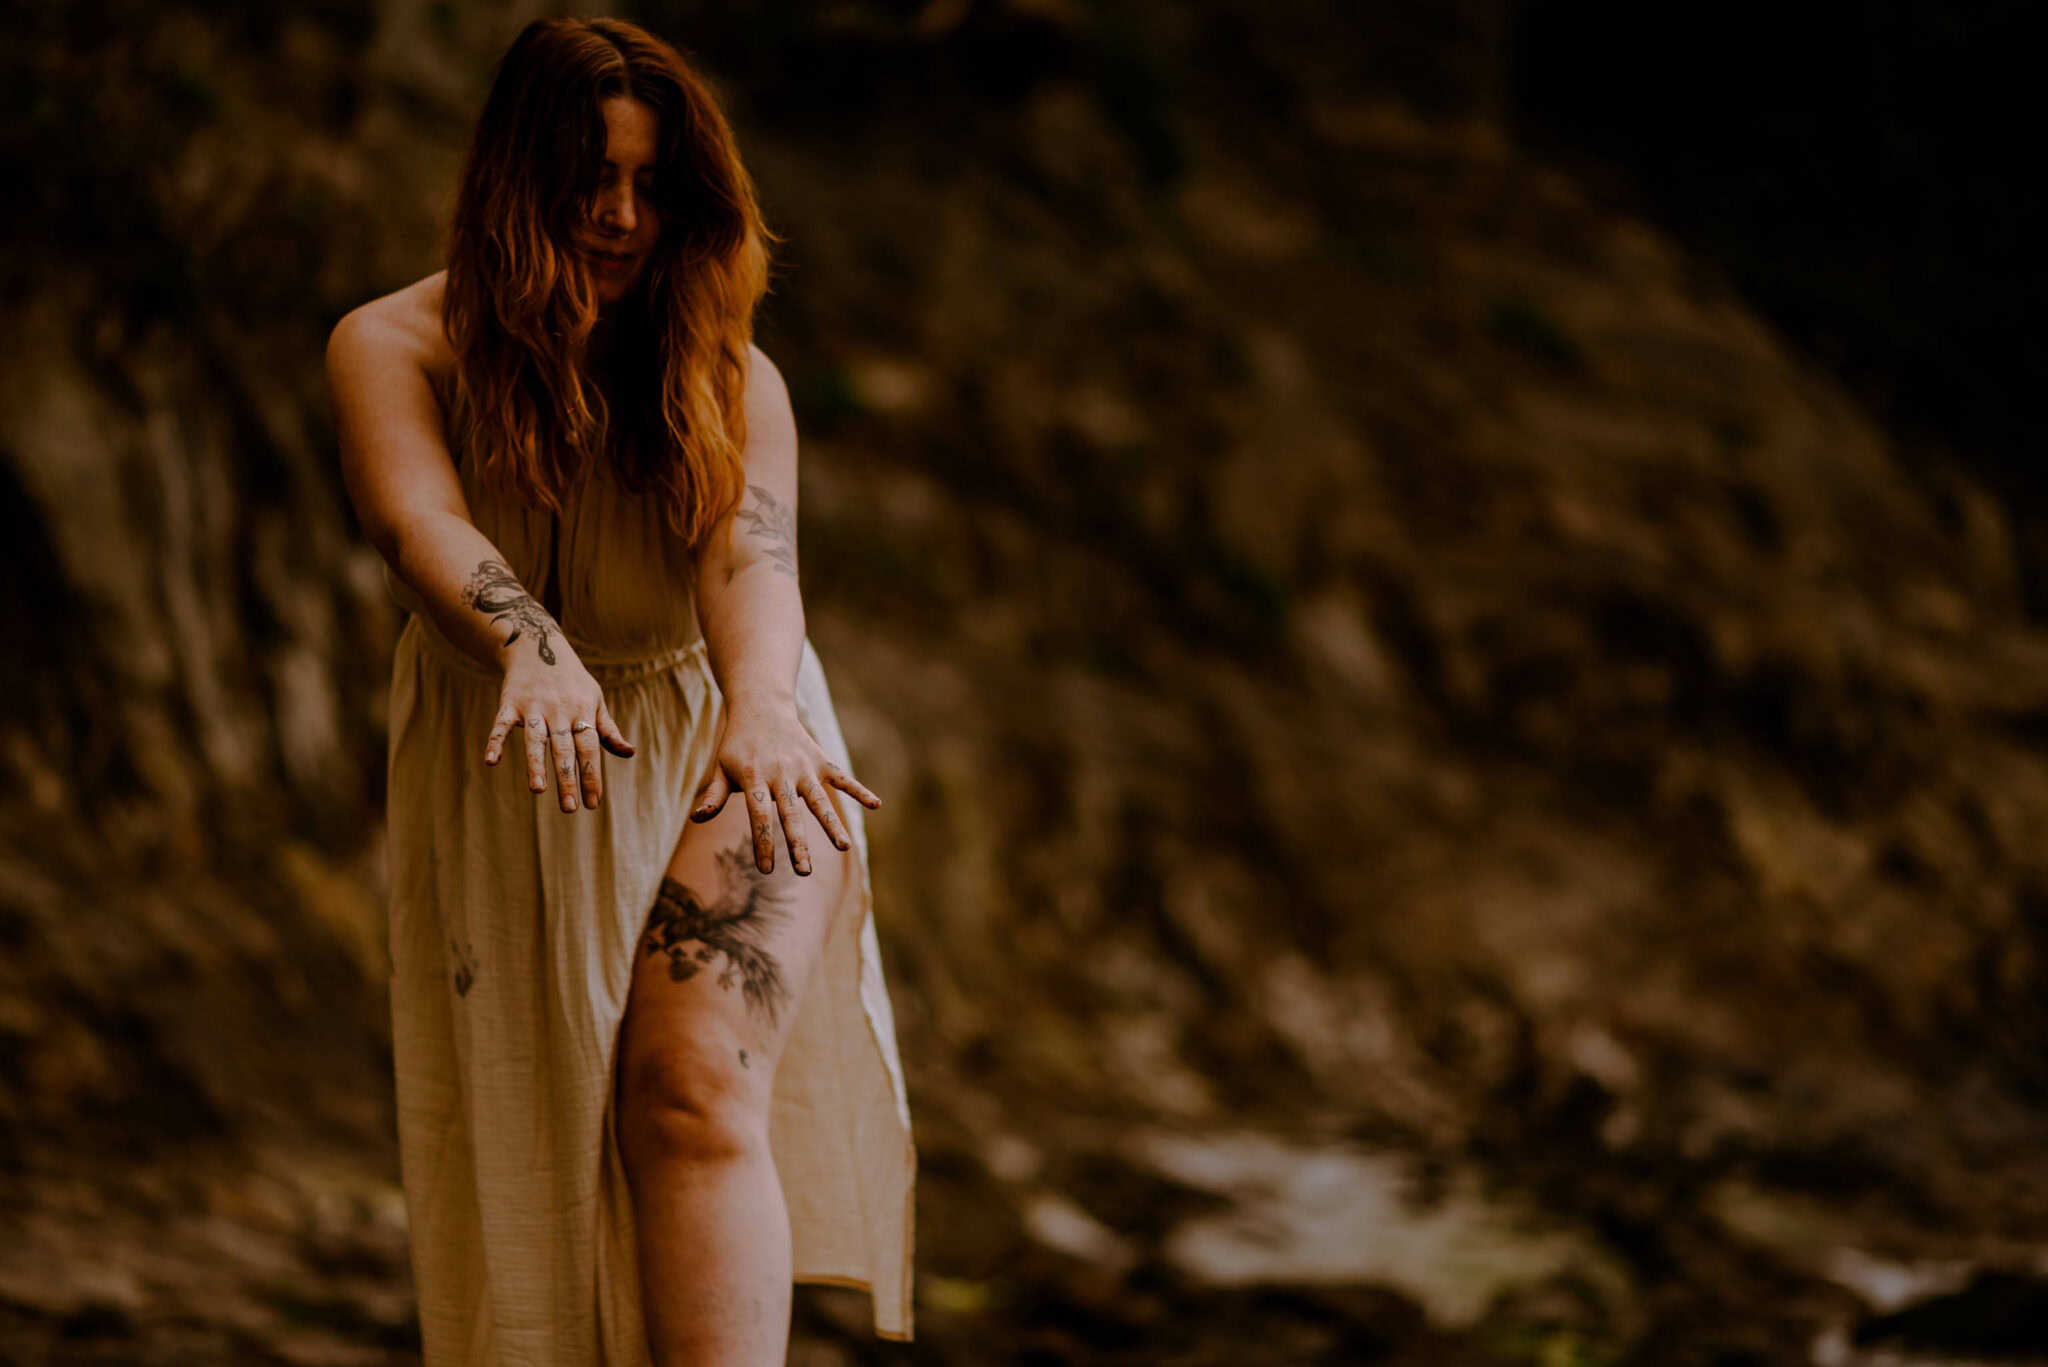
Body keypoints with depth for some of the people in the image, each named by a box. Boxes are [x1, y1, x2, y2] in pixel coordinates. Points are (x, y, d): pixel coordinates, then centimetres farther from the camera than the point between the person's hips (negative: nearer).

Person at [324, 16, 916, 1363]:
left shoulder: (727, 378, -1)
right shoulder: (394, 348, -4)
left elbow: (752, 555, -18)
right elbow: (420, 521, -22)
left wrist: (762, 710, -41)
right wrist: (531, 651, -43)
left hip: (710, 757, -1)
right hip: (510, 792, 1)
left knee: (693, 1097, -21)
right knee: (537, 1172, 1)